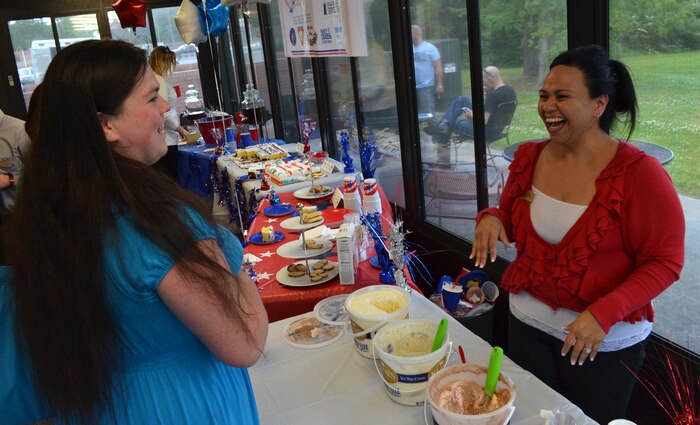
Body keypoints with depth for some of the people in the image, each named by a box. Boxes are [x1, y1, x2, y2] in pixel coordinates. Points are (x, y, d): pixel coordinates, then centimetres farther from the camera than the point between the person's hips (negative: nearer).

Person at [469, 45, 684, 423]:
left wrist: (604, 314, -26)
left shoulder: (639, 173, -19)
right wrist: (491, 218, -12)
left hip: (604, 343, -4)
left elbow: (665, 263, -15)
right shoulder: (529, 158, -3)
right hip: (528, 324, 4)